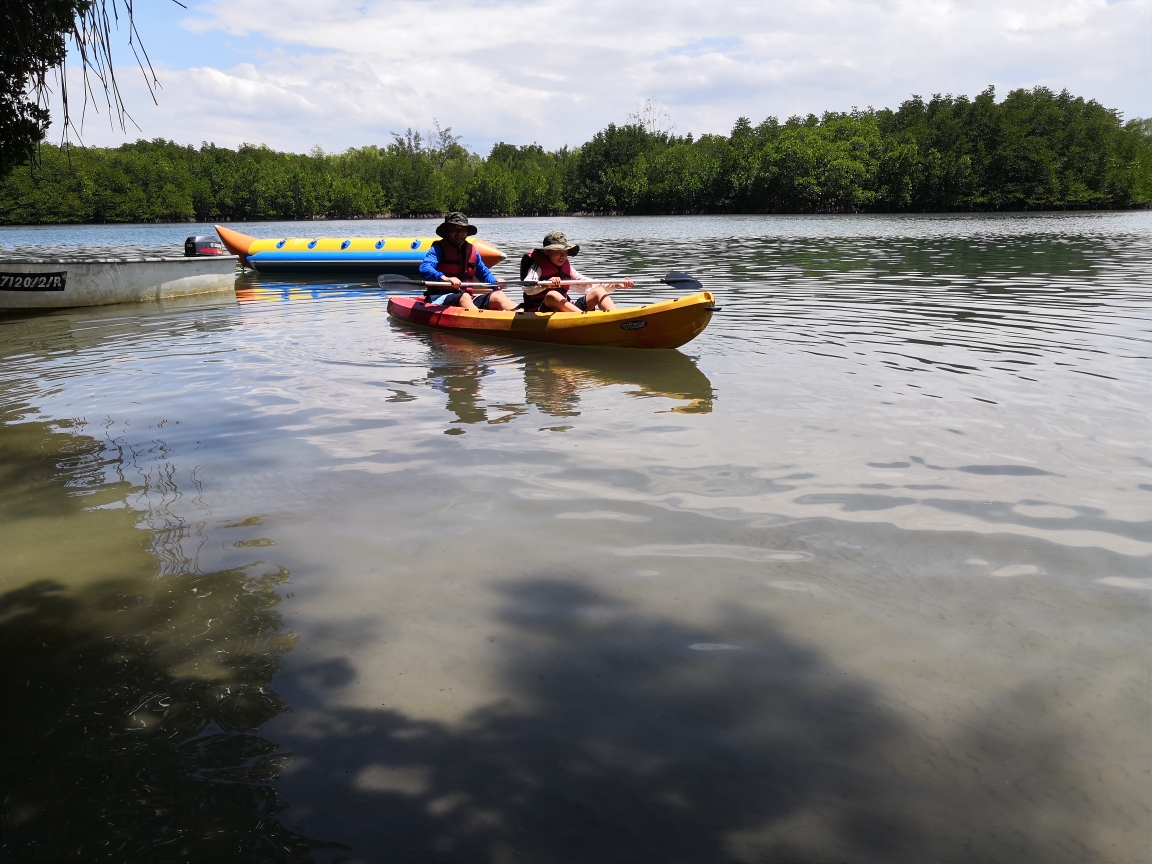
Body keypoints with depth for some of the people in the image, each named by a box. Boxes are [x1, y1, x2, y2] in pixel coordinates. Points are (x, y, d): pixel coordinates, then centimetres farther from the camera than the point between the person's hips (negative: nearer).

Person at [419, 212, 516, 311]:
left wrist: (495, 281, 4)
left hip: (467, 297, 7)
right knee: (464, 298, -37)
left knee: (498, 295, -13)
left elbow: (484, 272, 29)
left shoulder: (472, 250, 19)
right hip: (441, 298, -6)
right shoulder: (439, 248, 0)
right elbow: (424, 268, -18)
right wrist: (445, 278, -37)